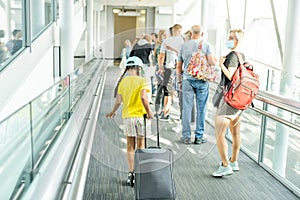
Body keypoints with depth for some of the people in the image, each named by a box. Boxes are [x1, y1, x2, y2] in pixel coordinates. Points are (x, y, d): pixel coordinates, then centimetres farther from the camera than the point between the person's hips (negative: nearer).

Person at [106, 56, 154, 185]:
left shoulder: (122, 81, 6)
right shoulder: (142, 80, -6)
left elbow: (118, 101, 1)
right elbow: (143, 97, -20)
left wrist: (113, 112, 17)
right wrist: (149, 112, -12)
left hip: (127, 116, 3)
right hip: (140, 115, -3)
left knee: (130, 147, 11)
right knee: (140, 146, 8)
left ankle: (131, 173, 9)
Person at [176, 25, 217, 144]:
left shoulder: (184, 46, 6)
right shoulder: (206, 45, 0)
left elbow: (178, 67, 8)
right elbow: (212, 62, -12)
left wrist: (179, 81, 18)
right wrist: (216, 60, 11)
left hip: (187, 79, 1)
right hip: (202, 80, -1)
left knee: (186, 108, 4)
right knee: (201, 109, 5)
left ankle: (186, 136, 8)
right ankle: (199, 137, 11)